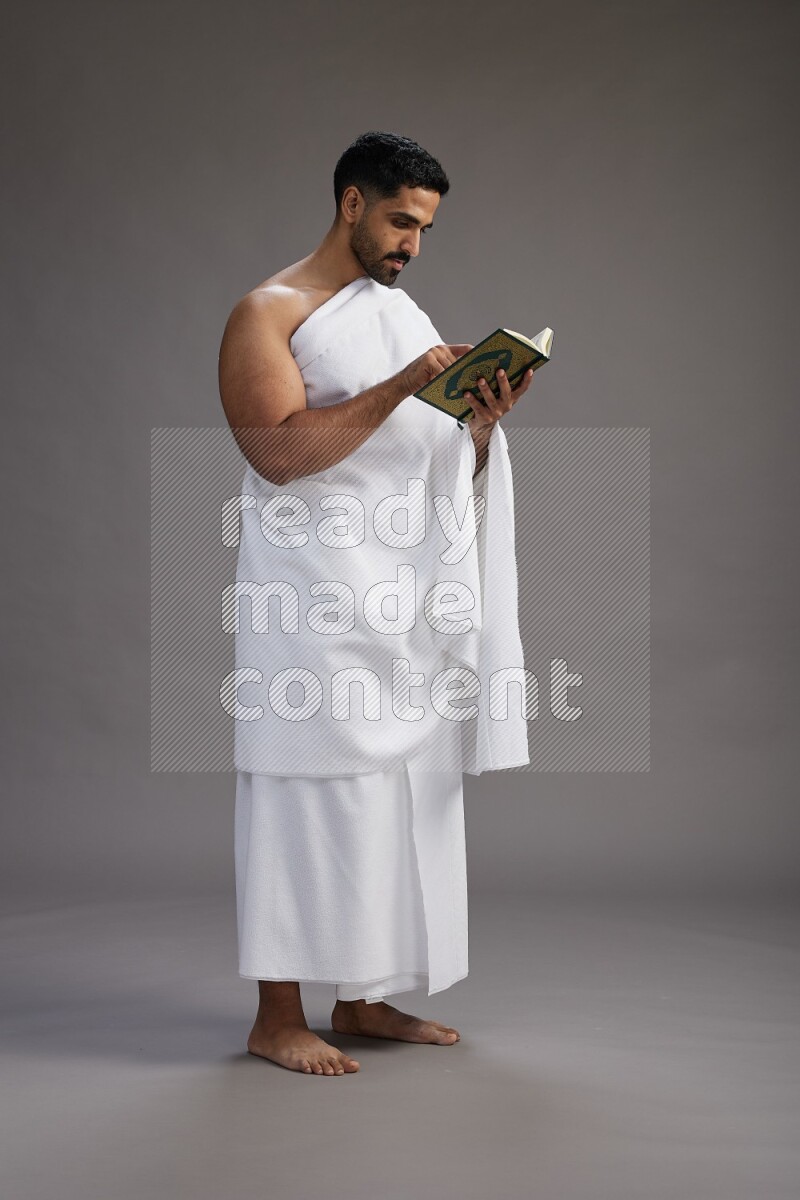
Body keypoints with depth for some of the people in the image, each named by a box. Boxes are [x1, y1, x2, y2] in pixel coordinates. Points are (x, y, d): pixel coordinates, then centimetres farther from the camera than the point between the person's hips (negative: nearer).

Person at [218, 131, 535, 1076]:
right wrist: (399, 387, -21)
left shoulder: (408, 315, 19)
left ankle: (363, 999, 18)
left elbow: (453, 465, 17)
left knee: (404, 792, 7)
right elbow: (279, 451, -17)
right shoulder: (268, 314, -3)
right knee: (312, 794, -5)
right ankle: (277, 1017, 4)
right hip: (314, 595, -7)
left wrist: (482, 421, -5)